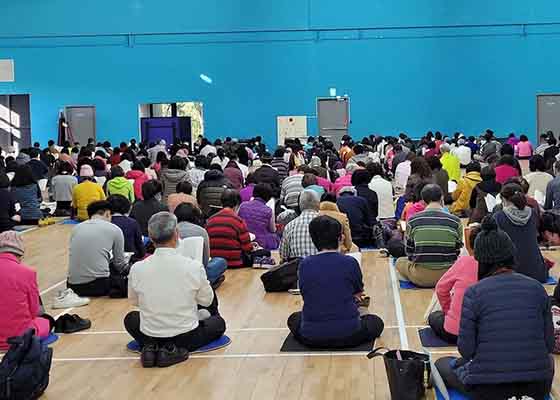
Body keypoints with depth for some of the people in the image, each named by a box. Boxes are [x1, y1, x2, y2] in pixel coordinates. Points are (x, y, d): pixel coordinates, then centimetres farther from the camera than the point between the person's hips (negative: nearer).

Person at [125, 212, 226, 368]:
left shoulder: (137, 269, -15)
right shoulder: (194, 267, -19)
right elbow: (207, 301, -2)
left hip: (150, 335, 0)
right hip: (186, 336, 0)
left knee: (131, 318, 32)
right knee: (218, 322, 28)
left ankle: (150, 347, 8)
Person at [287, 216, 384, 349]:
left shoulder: (304, 265, -3)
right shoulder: (350, 263, -8)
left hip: (312, 337, 1)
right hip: (347, 334, -1)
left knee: (294, 319, 33)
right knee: (376, 322, 26)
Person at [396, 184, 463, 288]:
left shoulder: (412, 221, -3)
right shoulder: (455, 221, -2)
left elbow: (409, 252, 6)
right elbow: (457, 252, 8)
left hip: (421, 277, -1)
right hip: (448, 276, 1)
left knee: (400, 262, 28)